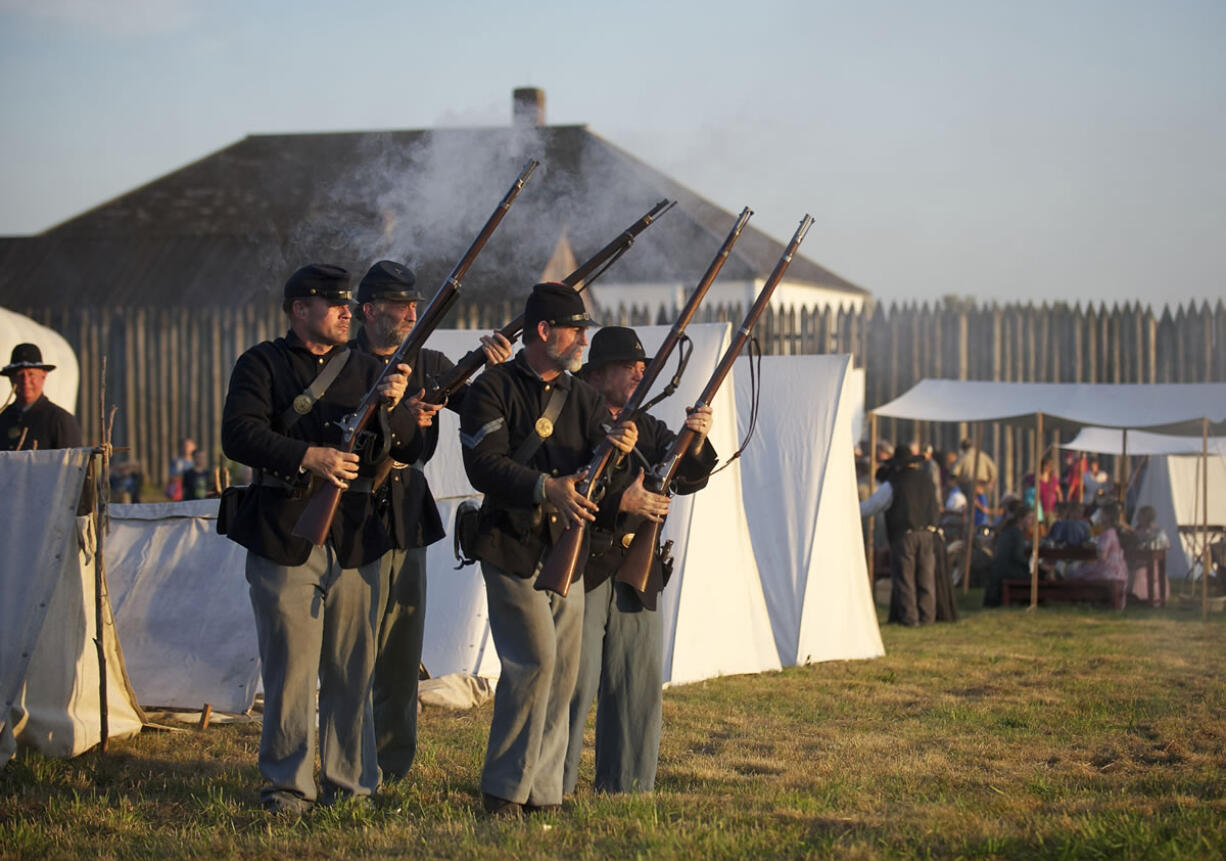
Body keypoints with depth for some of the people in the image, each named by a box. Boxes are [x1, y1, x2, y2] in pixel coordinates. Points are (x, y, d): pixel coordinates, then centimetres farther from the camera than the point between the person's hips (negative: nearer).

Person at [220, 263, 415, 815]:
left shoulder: (365, 370, 17)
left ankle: (350, 782, 14)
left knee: (353, 671, 6)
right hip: (284, 538, -4)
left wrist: (393, 407, -10)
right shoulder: (263, 365, 5)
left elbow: (410, 449, 10)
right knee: (290, 668, -3)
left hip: (355, 541, 4)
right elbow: (239, 435, -10)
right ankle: (287, 785, 5)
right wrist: (307, 457, -19)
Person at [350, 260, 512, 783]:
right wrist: (397, 417, -26)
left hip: (408, 518, 6)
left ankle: (395, 765, 18)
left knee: (404, 647, 9)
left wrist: (497, 370, -16)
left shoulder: (427, 364, 11)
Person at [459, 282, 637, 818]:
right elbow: (485, 466, -18)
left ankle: (542, 793, 13)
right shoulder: (494, 389, -6)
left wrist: (619, 447, -18)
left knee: (563, 673, 5)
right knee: (535, 662, -15)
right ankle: (504, 790, -5)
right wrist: (545, 487, -32)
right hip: (513, 551, -7)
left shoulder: (581, 397, 14)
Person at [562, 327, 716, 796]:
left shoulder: (647, 427, 17)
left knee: (640, 682, 7)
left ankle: (626, 786, 16)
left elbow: (688, 479, 6)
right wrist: (621, 501, -23)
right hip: (580, 569, -7)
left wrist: (695, 442, -13)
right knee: (574, 679, -9)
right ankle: (551, 787, -2)